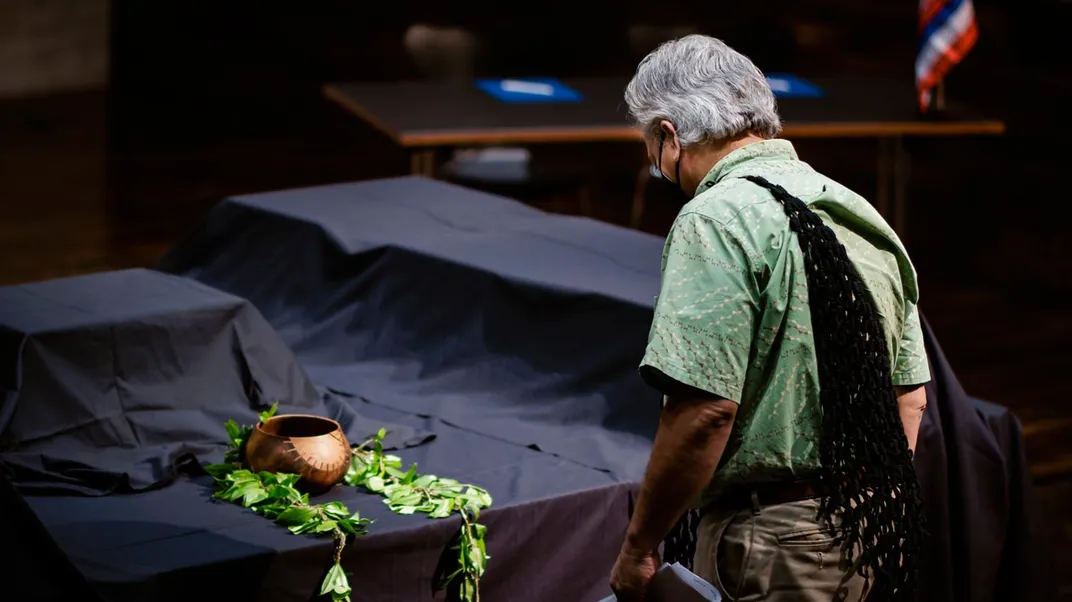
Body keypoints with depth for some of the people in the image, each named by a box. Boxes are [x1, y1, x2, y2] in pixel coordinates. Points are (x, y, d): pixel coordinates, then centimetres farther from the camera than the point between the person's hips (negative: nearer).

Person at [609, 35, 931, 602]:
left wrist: (638, 547, -13)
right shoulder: (860, 214, 12)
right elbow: (911, 395, 16)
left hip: (777, 553, -8)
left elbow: (705, 409, -22)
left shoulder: (716, 220, -14)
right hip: (878, 534, 9)